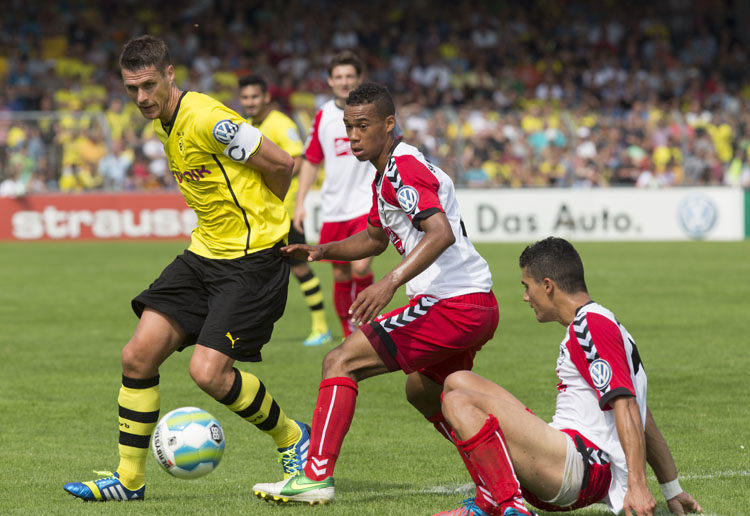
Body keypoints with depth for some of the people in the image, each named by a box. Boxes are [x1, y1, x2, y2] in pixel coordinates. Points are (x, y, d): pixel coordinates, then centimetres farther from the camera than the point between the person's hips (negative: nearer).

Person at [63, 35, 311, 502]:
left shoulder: (206, 119, -20)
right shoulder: (163, 125, 10)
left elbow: (281, 164, -15)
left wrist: (260, 216, 3)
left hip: (252, 260, -9)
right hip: (205, 252, 9)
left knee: (208, 372, -17)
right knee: (138, 355, -1)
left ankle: (293, 439, 9)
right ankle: (129, 479, 11)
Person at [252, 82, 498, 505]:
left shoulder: (404, 167, -14)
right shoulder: (384, 176, 17)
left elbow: (441, 233, -29)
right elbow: (375, 239, 33)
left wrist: (390, 283, -38)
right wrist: (322, 251, 16)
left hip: (452, 305, -11)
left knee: (341, 362, -11)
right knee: (422, 391, 32)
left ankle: (317, 477, -17)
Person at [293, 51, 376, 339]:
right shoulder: (323, 117, 7)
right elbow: (311, 161, 15)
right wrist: (299, 203, 8)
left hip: (367, 205, -4)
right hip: (334, 207, 4)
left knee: (360, 267, -20)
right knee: (341, 276, 6)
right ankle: (349, 337, 20)